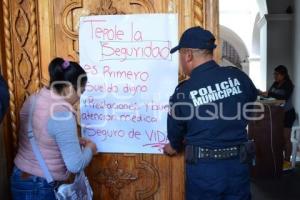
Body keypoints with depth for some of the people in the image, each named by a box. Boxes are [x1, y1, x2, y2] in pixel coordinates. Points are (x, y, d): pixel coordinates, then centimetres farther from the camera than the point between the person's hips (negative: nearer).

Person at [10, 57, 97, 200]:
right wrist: (89, 149, -6)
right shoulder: (62, 114, -26)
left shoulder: (33, 100, 0)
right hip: (41, 188, -8)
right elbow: (75, 165, -25)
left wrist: (73, 142, 11)